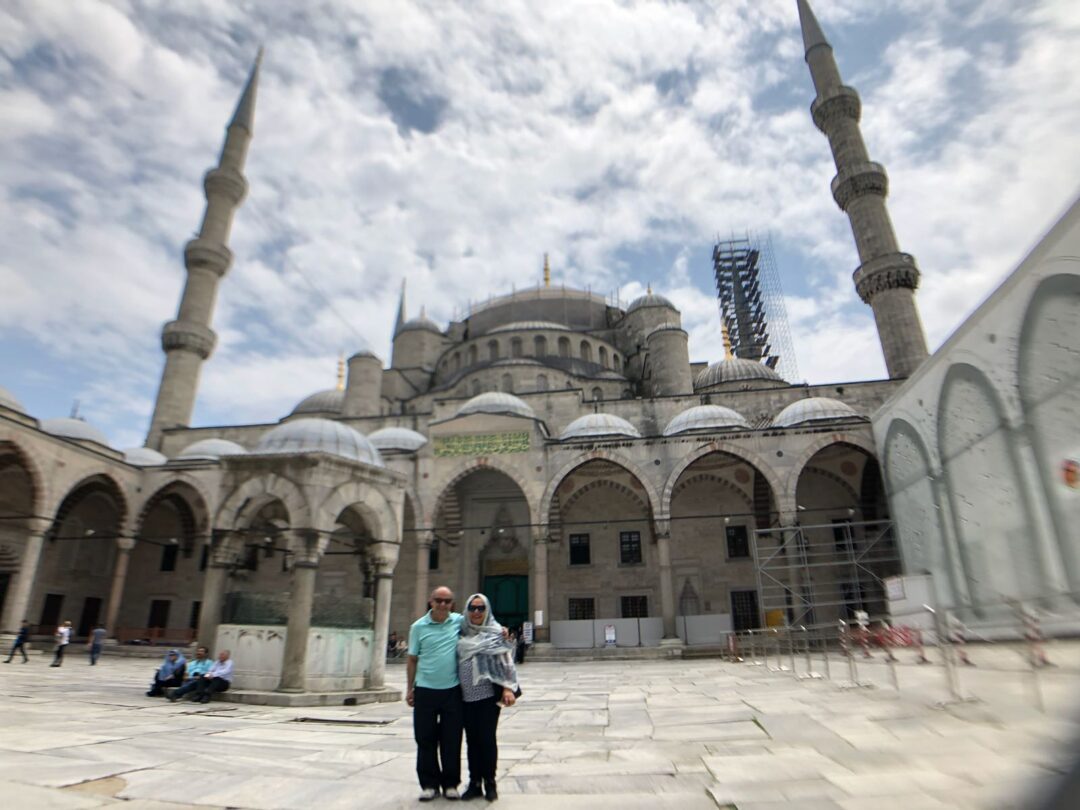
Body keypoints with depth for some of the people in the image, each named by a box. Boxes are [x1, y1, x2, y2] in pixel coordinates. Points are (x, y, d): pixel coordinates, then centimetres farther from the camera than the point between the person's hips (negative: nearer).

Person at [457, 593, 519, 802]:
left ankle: (490, 782, 15)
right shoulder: (462, 634, 10)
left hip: (489, 693, -4)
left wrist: (508, 688, -15)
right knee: (471, 738, 7)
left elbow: (507, 661, -6)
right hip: (467, 695, 4)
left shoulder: (496, 633, -1)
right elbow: (456, 662, 16)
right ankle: (475, 782, 20)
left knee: (486, 737, -3)